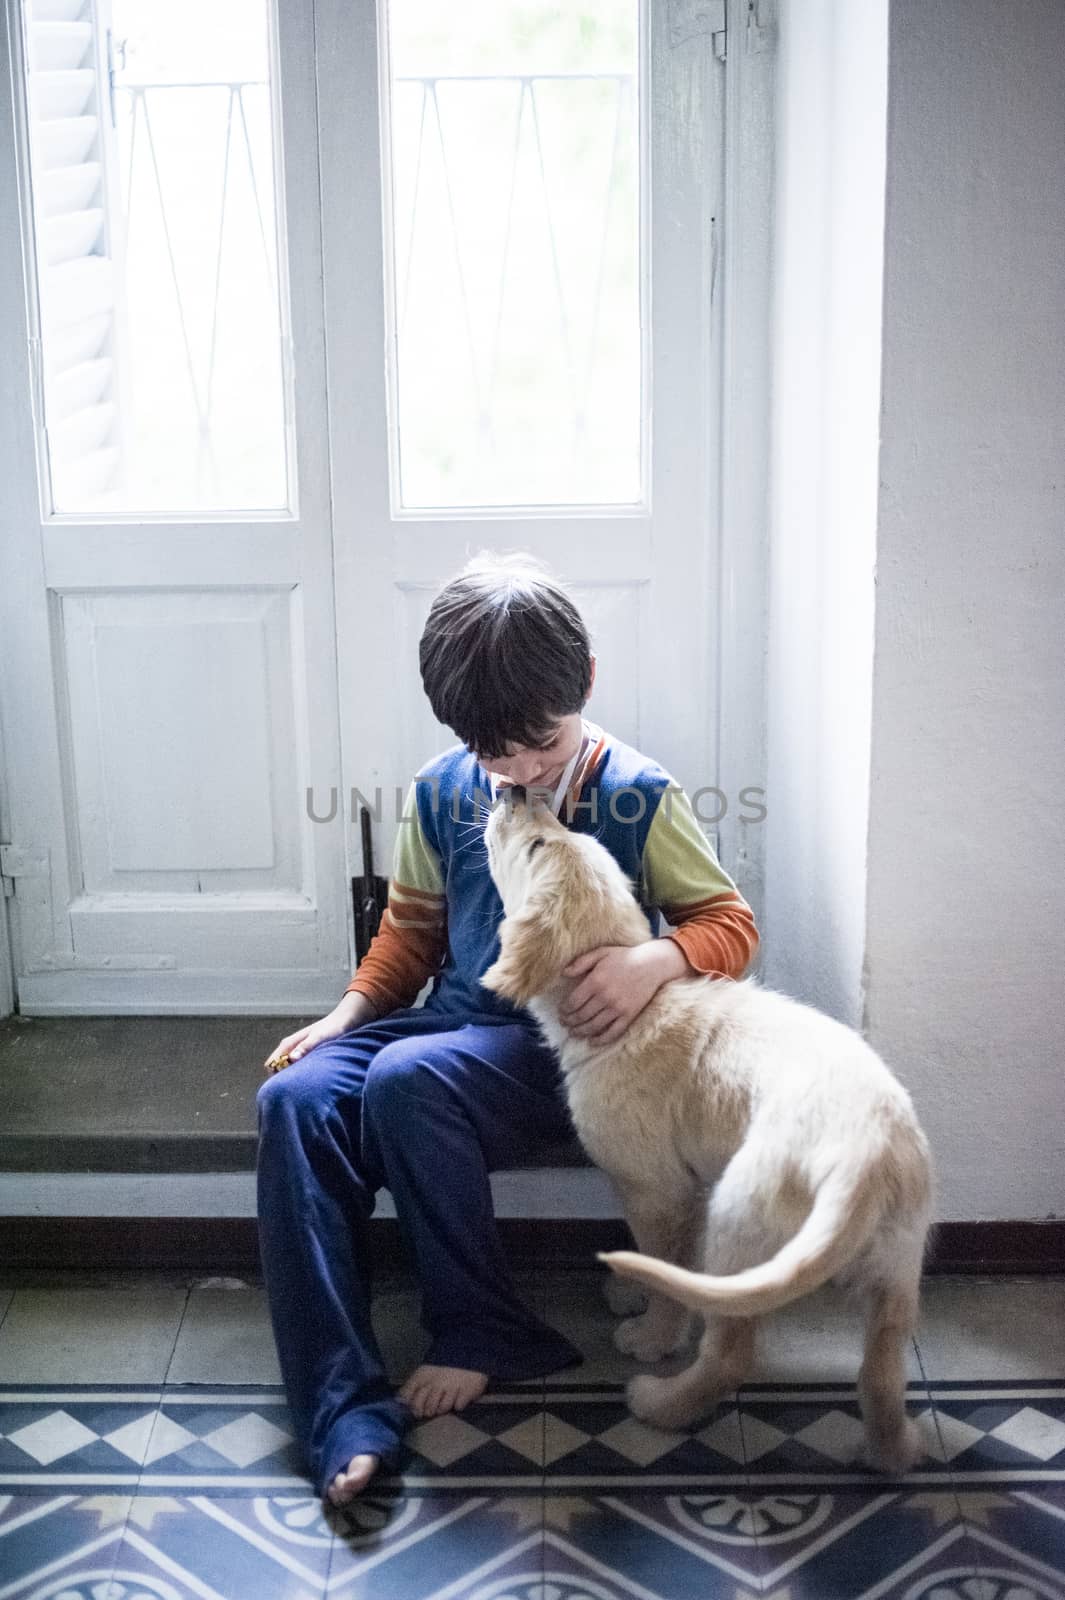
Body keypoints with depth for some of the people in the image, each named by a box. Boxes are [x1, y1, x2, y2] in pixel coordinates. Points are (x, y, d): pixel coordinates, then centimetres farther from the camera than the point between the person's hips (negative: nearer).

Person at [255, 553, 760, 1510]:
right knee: (295, 1098, -23)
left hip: (565, 1044, -5)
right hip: (455, 1024, 5)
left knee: (406, 1079, -34)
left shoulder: (638, 796, -6)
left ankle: (483, 1333, -13)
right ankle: (344, 1411, -27)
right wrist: (350, 1011, 3)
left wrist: (656, 961, -25)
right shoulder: (442, 793, 6)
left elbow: (730, 925, -3)